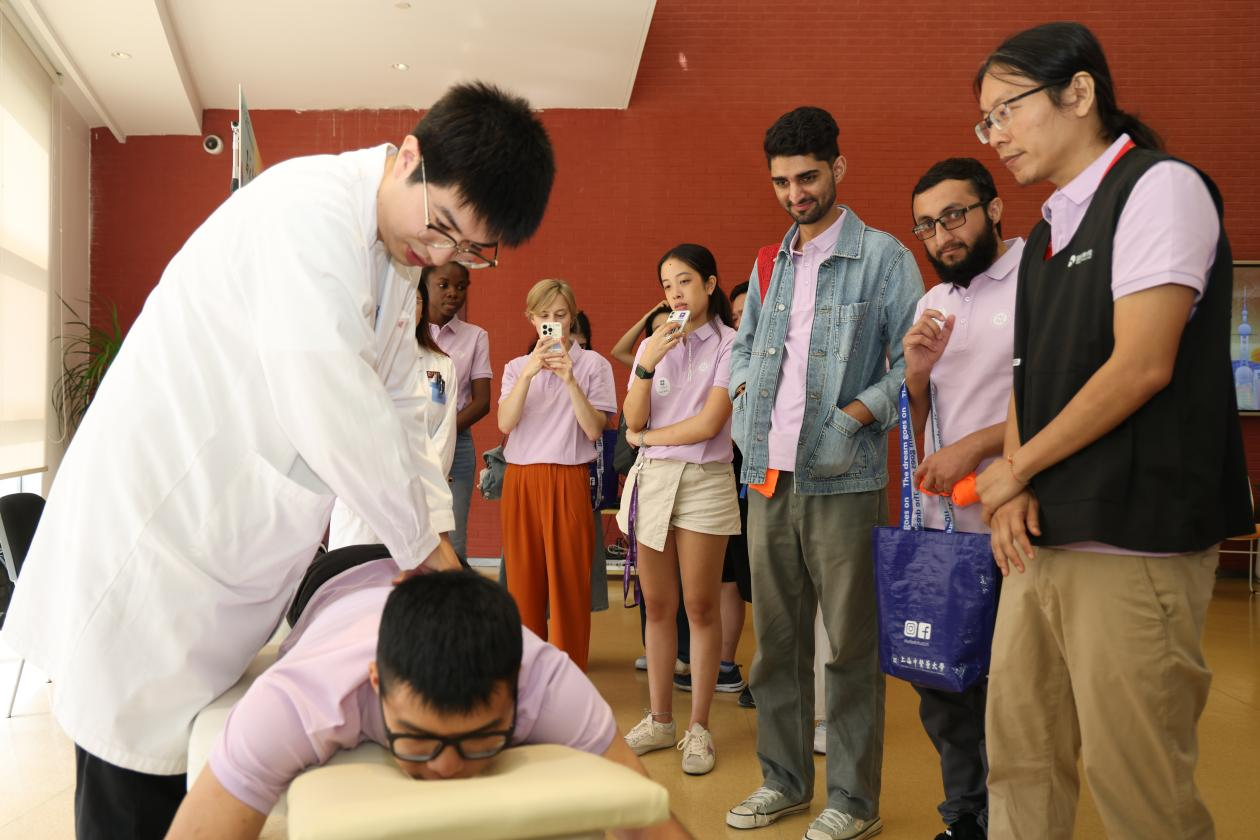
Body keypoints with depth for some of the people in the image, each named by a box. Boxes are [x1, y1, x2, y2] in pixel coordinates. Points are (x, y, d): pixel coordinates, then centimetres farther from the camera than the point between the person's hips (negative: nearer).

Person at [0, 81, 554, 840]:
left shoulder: (401, 266, 9)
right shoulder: (313, 207, -22)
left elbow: (397, 411, 12)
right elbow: (330, 408, -27)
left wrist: (433, 549, 4)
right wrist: (423, 547, -13)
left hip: (242, 552, 9)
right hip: (153, 536, -9)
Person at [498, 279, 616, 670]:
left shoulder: (593, 364, 3)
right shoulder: (516, 366, 12)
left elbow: (594, 430, -6)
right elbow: (505, 424, -4)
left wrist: (570, 380, -16)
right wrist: (528, 373, -15)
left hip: (568, 480, -3)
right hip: (520, 480, 3)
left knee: (569, 582, -2)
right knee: (523, 580, 6)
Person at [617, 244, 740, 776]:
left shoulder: (730, 345, -2)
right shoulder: (654, 344, 12)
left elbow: (708, 424, -12)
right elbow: (633, 419, 2)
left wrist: (644, 438, -1)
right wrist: (646, 366, -12)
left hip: (704, 482, -4)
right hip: (651, 479, 4)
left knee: (701, 608, 0)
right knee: (658, 607, 8)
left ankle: (699, 728, 10)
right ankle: (660, 720, 18)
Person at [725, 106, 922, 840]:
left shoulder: (883, 257, -2)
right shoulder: (769, 265, 16)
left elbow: (912, 361, -6)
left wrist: (854, 416, -16)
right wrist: (743, 399, 7)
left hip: (842, 481, -5)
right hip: (768, 476, 6)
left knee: (849, 643, 2)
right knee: (776, 637, 12)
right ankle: (785, 780, 27)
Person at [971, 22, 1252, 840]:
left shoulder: (1160, 188, -6)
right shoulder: (1044, 236, 17)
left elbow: (1143, 366, -16)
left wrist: (1013, 469, -7)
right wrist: (1016, 490, -2)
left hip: (1133, 543, -7)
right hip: (1043, 538, 8)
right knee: (1019, 757, 12)